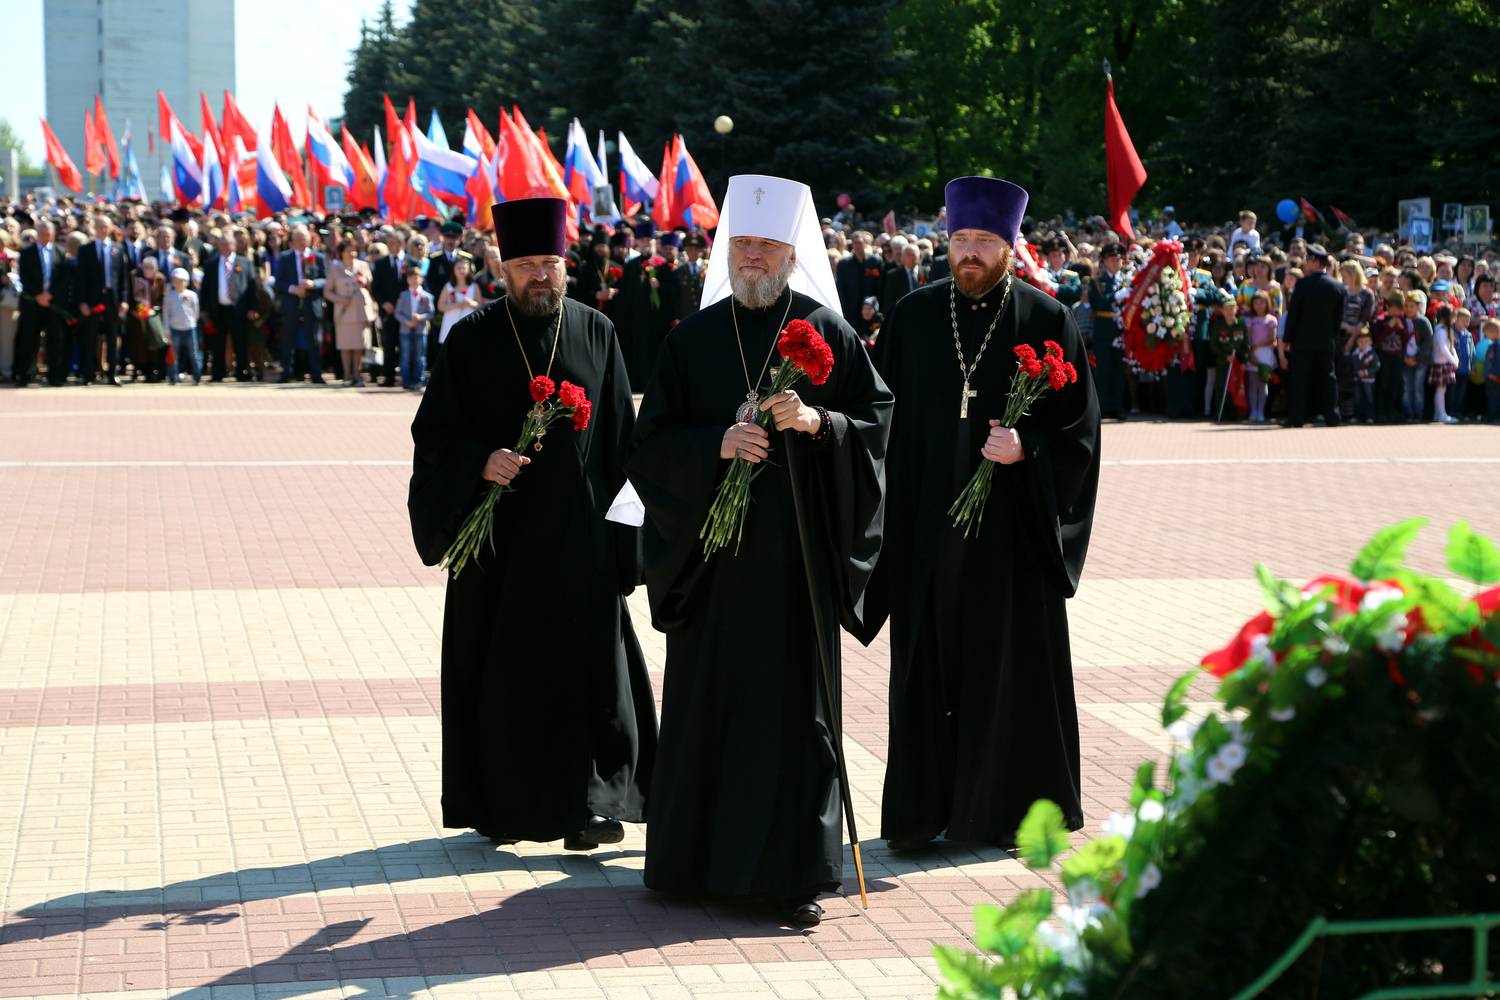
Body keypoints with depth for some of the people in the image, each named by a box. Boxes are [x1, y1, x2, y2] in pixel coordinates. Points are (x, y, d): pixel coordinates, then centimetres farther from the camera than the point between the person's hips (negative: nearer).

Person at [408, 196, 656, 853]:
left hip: (579, 534, 0)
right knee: (501, 671, 5)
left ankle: (587, 802, 6)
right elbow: (434, 431, 0)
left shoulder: (595, 334, 4)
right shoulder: (472, 340, 1)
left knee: (587, 668, -2)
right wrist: (480, 461, -20)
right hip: (499, 533, 0)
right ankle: (504, 806, 17)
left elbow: (620, 437, 5)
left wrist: (619, 532, -1)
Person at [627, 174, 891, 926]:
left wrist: (815, 421, -16)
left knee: (795, 702, -1)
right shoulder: (693, 337, 6)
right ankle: (702, 856, 16)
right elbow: (652, 440, 3)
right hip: (712, 545, 1)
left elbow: (877, 421, 1)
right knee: (708, 698, 5)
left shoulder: (825, 330, 3)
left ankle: (790, 869, 4)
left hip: (796, 549, -1)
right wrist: (717, 443, -13)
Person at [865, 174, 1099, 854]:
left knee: (1012, 666, 4)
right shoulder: (912, 317, 6)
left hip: (1011, 525, -1)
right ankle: (923, 810, 12)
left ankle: (1010, 810, 16)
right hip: (927, 524, 1)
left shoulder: (1047, 320, 0)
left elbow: (1079, 427, 0)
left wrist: (1028, 448, -18)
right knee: (928, 666, 4)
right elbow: (884, 416, 7)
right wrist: (895, 510, 0)